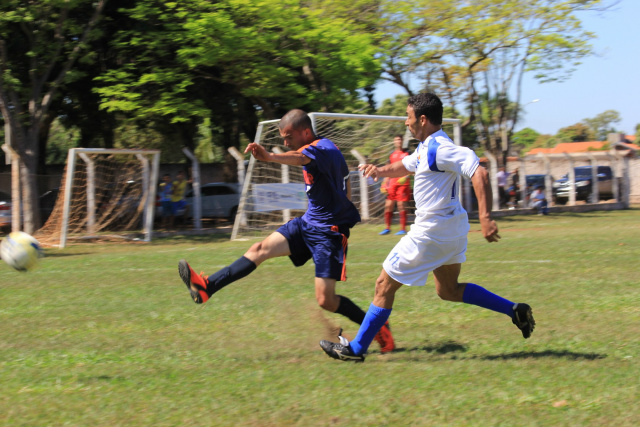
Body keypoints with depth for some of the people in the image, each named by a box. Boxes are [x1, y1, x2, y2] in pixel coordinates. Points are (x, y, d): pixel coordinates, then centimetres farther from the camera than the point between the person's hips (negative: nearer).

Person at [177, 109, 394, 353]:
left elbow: (299, 158, -46)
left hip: (329, 232, -9)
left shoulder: (322, 148, -20)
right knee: (260, 249, -4)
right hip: (308, 223, 9)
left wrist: (270, 157, -66)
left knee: (326, 300, -11)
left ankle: (378, 326, 7)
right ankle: (207, 287, -8)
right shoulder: (321, 149, 11)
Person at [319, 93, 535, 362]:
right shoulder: (426, 147, 10)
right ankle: (514, 310, 16)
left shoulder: (439, 149, -22)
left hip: (431, 233, -10)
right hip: (451, 229, 10)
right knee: (448, 290, 22)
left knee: (385, 285, 1)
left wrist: (485, 218, -36)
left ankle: (356, 349, 10)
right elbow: (406, 166, 28)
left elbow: (479, 173, -30)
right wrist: (380, 171, 6)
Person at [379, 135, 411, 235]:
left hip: (403, 183, -5)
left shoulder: (406, 154, 1)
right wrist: (384, 184, 16)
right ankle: (387, 228, 15)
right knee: (388, 205, 3)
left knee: (401, 205, -8)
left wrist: (405, 177, -20)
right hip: (392, 184, 5)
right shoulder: (392, 155, 16)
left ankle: (403, 228, -1)